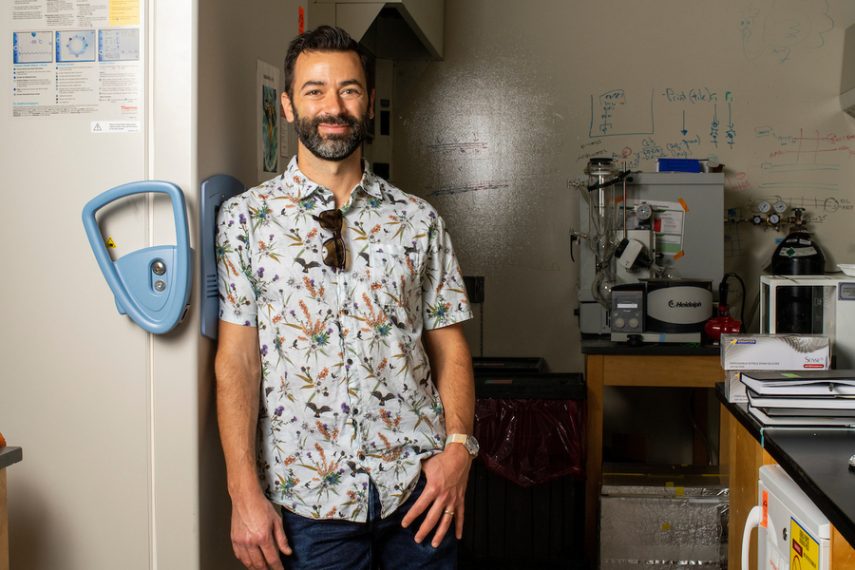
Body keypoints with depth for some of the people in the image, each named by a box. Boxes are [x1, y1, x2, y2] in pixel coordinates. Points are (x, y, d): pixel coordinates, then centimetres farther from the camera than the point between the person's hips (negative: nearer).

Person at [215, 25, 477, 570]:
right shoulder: (246, 218, -1)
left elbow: (448, 343, 6)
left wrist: (458, 445, -9)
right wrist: (245, 492, -10)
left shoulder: (418, 219, 5)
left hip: (419, 485, 2)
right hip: (310, 497, -2)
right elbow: (237, 358, -4)